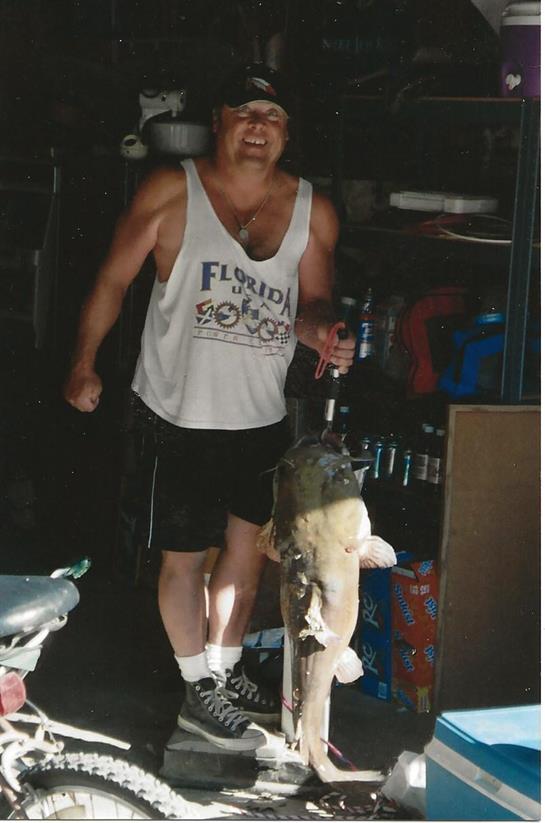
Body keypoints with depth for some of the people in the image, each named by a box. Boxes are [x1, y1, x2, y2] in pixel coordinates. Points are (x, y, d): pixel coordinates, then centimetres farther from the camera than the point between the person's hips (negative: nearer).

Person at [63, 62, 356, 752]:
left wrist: (322, 331, -13)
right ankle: (199, 694, 19)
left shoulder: (312, 212, 2)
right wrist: (83, 364, -9)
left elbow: (312, 301, 10)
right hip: (180, 414, -4)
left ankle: (225, 672, 35)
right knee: (184, 557, 5)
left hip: (262, 413, 4)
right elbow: (115, 279, -4)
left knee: (248, 547, 16)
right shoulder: (173, 191, -8)